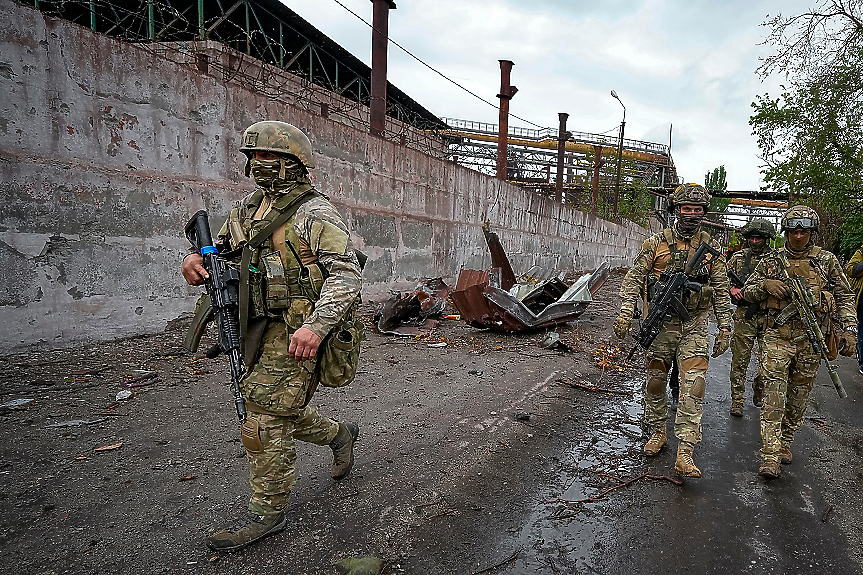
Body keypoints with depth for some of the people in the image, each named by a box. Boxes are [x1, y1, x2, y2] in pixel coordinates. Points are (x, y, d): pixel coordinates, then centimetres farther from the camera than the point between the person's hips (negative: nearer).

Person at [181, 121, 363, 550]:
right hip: (258, 331, 9)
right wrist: (197, 259, -5)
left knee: (264, 422, -3)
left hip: (294, 334, -8)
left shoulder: (314, 213, -13)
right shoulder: (249, 208, 13)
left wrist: (316, 325, -33)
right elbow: (222, 249, 20)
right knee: (279, 411, 20)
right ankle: (339, 434, 44)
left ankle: (267, 514, 16)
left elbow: (347, 274, -21)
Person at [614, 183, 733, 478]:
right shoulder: (657, 242, 0)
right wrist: (626, 309, -17)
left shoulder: (711, 247, 5)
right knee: (655, 380, 9)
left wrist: (725, 327, 4)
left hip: (695, 324, 0)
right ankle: (658, 432, 30)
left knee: (693, 384, -10)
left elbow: (721, 290, 9)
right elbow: (634, 277, -3)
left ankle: (684, 453, -8)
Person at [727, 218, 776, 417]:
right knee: (740, 360, 0)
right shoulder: (738, 257, 6)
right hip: (744, 316, -1)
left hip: (769, 317, 1)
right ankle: (737, 401, 8)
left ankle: (760, 395, 32)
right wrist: (731, 288, -7)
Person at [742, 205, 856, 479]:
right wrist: (766, 285, -12)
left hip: (811, 340, 2)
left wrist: (850, 329, -3)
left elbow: (844, 296, 8)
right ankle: (770, 455, -5)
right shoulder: (772, 260, 3)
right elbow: (748, 290, 9)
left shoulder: (826, 260, 5)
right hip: (777, 336, -1)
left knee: (799, 399, 11)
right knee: (774, 397, -7)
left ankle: (785, 442, 30)